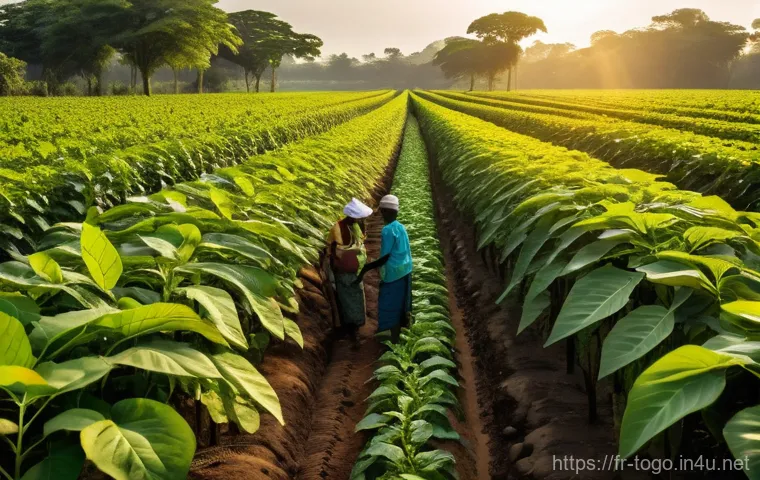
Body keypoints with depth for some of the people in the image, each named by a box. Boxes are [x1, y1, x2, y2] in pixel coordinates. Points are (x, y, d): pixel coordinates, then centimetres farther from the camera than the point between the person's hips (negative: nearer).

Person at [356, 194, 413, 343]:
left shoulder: (388, 230, -18)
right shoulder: (401, 227, 5)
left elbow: (385, 258, -21)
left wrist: (365, 269, -16)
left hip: (394, 274, -8)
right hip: (404, 272, 8)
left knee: (390, 308, 1)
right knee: (398, 306, 16)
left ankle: (394, 342, 5)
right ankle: (396, 338, 25)